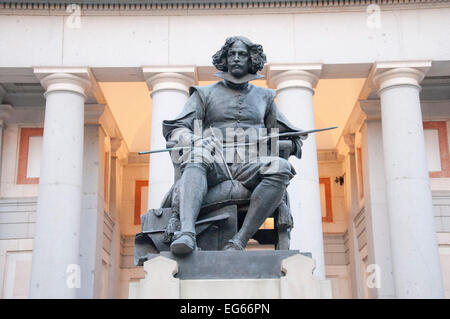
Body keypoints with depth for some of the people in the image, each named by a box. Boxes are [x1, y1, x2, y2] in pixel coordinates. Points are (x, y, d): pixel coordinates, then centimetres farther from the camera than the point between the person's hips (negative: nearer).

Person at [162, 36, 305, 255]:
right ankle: (187, 232, -54)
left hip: (250, 166, 1)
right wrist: (192, 140, -12)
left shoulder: (264, 96, 28)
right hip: (215, 167, -1)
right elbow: (174, 129, 12)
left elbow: (290, 138, 29)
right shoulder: (205, 94, 23)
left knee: (280, 168, -32)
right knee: (197, 157, -36)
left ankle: (239, 241, -38)